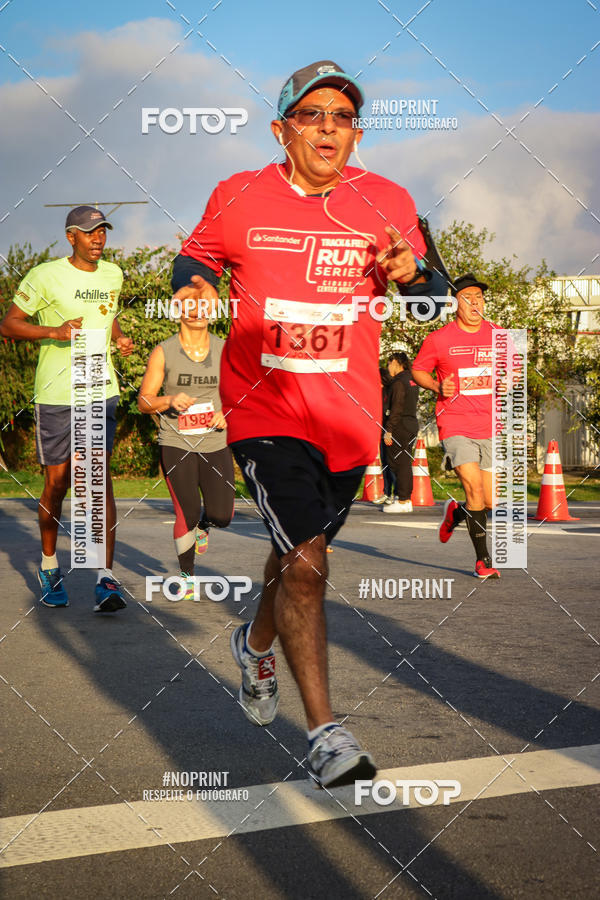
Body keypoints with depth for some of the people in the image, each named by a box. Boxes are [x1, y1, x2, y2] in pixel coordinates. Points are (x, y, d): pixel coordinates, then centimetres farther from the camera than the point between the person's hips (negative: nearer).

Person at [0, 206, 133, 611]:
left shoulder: (113, 274, 11)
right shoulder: (46, 276, -7)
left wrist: (119, 338, 9)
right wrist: (55, 331, -19)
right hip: (57, 394, -3)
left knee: (100, 476, -11)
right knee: (57, 483, 5)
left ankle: (106, 578, -15)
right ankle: (49, 566, 28)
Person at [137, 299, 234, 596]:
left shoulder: (224, 349, 4)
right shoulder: (163, 353, -3)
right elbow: (143, 401, 0)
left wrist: (226, 415, -7)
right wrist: (170, 401, -20)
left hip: (215, 443, 2)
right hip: (176, 445, -2)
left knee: (222, 516, -5)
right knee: (185, 515, -6)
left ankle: (202, 523, 34)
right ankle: (187, 575, 18)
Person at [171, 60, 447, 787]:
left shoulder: (387, 204, 1)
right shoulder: (239, 199, -3)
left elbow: (435, 303, 7)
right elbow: (196, 258, 14)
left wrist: (412, 275, -16)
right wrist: (197, 287, -10)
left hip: (348, 417, 3)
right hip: (265, 409, -3)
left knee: (303, 549, 19)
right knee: (303, 559, -16)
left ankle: (257, 644, 51)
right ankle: (324, 734, -11)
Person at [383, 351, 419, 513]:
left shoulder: (398, 382, -12)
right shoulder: (412, 380, 15)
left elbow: (396, 409, -18)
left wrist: (388, 430, -17)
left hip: (400, 427, -9)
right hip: (412, 425, 9)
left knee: (398, 463, -6)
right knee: (405, 463, 12)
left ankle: (403, 501, -7)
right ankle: (407, 499, 15)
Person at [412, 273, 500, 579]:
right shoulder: (438, 339, -3)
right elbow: (418, 370, 9)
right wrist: (438, 386, -9)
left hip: (490, 427, 4)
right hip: (455, 424, -4)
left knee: (490, 503, 4)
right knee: (473, 487, -20)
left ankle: (455, 514, 39)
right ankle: (483, 559, -6)